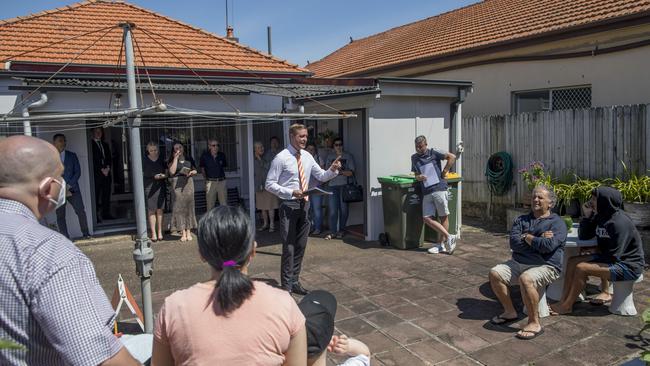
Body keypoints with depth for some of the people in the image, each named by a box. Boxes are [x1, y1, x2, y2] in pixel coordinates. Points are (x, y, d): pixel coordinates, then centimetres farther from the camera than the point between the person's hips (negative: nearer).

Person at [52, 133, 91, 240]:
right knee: (60, 215, 0)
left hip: (72, 189, 1)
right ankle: (65, 238, 6)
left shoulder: (72, 156, 9)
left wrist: (68, 186, -7)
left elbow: (77, 172, 5)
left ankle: (85, 234, 6)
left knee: (81, 212, -5)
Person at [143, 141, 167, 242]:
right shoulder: (145, 160, 3)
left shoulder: (162, 159, 8)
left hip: (160, 186, 2)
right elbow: (142, 174, 5)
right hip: (149, 187, -1)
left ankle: (160, 232, 13)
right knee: (151, 210, -2)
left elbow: (167, 172, 11)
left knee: (159, 209, 5)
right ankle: (153, 233, 3)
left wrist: (163, 176, -10)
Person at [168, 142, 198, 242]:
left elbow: (195, 170, 20)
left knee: (189, 205, 2)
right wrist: (175, 158, -9)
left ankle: (189, 232, 10)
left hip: (188, 182, 2)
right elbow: (172, 171, -11)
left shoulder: (189, 159, 13)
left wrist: (192, 172, -3)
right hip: (177, 183, -2)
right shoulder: (171, 161, 5)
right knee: (179, 207, -3)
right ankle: (183, 233, 3)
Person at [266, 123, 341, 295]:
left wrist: (332, 170, -7)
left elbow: (321, 176, 14)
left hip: (304, 205, 6)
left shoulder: (307, 156, 7)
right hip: (289, 206, -6)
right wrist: (291, 193, -21)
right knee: (289, 247, -3)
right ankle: (286, 286, 10)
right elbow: (269, 184, -11)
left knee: (300, 246, 14)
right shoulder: (281, 158, -11)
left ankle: (295, 282, 28)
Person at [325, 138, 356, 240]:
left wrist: (340, 171, -16)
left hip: (344, 185, -2)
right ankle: (333, 232, 3)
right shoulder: (330, 157, 13)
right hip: (333, 185, 2)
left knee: (343, 209, 2)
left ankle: (341, 230, 14)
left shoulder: (348, 157, 3)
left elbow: (351, 172, -3)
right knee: (333, 210, -2)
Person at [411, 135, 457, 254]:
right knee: (427, 218, -3)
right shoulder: (414, 158, 15)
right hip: (426, 193, 5)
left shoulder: (434, 153, 0)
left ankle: (441, 244, 12)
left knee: (443, 217, 2)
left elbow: (452, 157, -3)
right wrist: (419, 177, -4)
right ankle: (449, 237, 7)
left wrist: (444, 172, -3)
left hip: (439, 189, -5)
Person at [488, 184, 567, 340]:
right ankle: (509, 312, 4)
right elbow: (514, 242, -1)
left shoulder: (557, 222, 1)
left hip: (545, 265, -6)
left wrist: (528, 237, -4)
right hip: (518, 262, 6)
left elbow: (548, 246, -18)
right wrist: (538, 239, -9)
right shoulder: (522, 220, 16)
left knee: (526, 279, -35)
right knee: (495, 273, -14)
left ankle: (534, 323, -19)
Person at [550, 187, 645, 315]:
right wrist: (587, 216, -6)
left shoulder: (619, 223, -24)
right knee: (572, 262, 0)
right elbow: (583, 236, 7)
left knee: (582, 268, -22)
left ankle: (567, 306, -7)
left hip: (628, 265, -9)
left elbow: (613, 256, -24)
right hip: (609, 258, 9)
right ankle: (563, 301, -1)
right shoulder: (600, 217, 2)